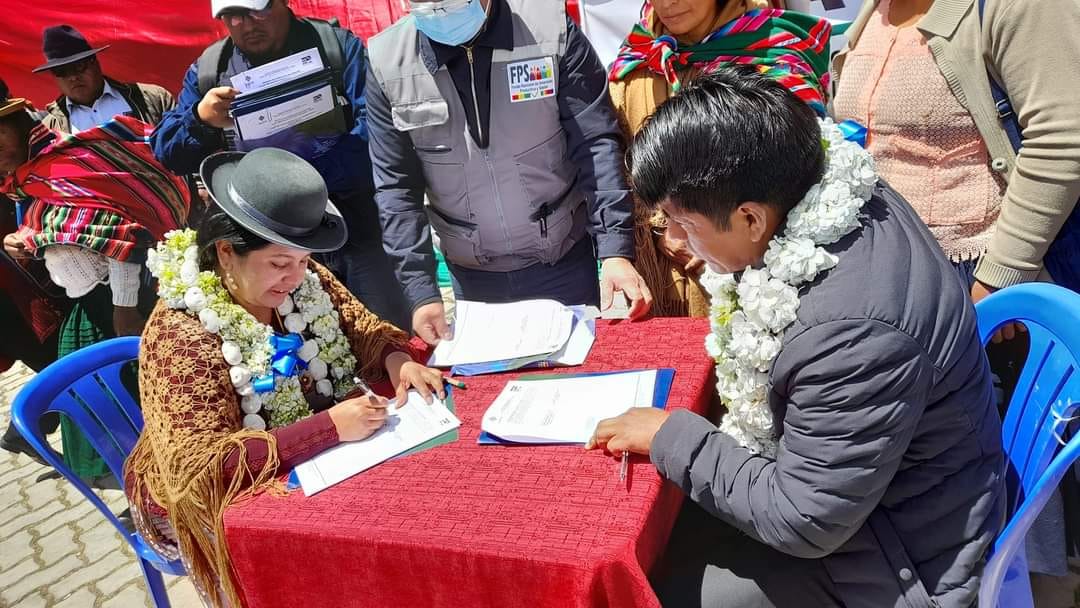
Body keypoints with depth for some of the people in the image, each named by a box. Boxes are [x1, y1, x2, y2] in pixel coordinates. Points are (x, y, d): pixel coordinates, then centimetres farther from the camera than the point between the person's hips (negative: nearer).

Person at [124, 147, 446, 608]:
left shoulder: (302, 281, -8)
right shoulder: (181, 335, -27)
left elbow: (365, 331, 2)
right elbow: (203, 467, -31)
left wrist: (397, 362, -21)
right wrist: (330, 427, -37)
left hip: (315, 460, 6)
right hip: (213, 501, -6)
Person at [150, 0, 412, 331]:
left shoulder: (339, 47, -1)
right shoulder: (207, 70, 8)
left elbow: (374, 131, -14)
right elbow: (167, 152, 8)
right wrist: (200, 118, -14)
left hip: (356, 233, -2)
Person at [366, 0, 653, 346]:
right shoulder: (387, 62, -8)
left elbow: (595, 144, -13)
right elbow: (396, 188, -5)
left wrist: (615, 250, -21)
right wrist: (421, 291, -10)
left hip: (565, 262, -1)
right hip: (472, 277, 1)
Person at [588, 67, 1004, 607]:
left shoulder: (854, 329, -38)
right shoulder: (822, 196, -9)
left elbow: (803, 523, -26)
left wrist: (670, 438, -20)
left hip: (897, 564, -8)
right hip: (823, 463, 8)